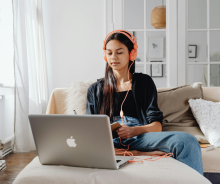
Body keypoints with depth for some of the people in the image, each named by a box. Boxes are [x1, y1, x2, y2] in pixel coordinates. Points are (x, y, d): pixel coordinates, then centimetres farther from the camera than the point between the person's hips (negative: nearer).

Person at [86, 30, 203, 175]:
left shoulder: (144, 82, 19)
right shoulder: (95, 89, 23)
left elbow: (157, 125, 7)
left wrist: (135, 131, -16)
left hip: (138, 137, 0)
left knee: (188, 141, -30)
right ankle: (140, 154, -33)